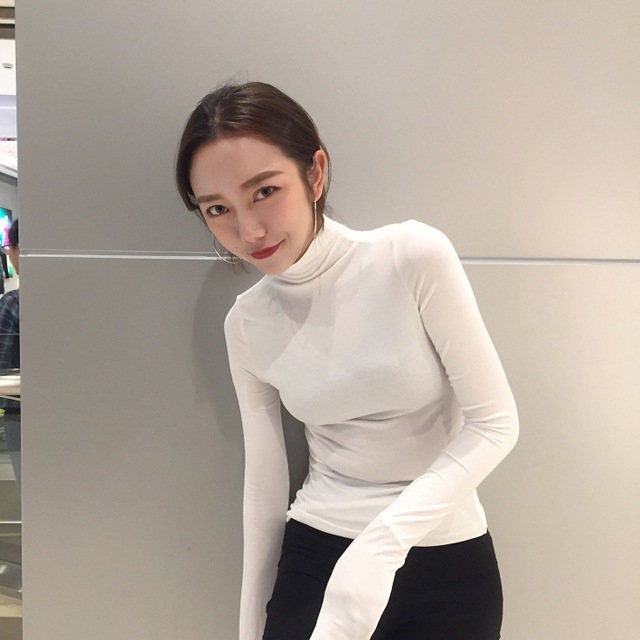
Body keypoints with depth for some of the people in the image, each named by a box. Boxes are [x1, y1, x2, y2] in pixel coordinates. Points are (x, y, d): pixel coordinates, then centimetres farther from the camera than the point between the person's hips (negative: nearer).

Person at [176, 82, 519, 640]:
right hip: (314, 554, 2)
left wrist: (385, 540, -23)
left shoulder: (416, 258, -16)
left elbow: (494, 422, -14)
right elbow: (265, 480, 2)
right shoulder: (248, 323, -5)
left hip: (448, 562, -1)